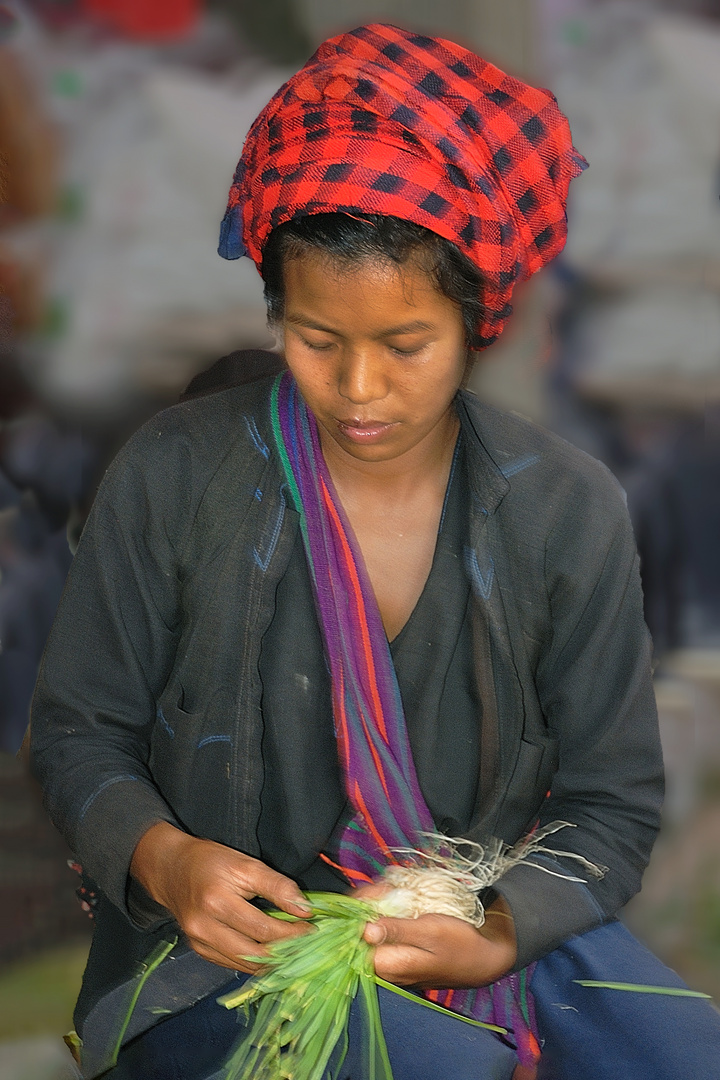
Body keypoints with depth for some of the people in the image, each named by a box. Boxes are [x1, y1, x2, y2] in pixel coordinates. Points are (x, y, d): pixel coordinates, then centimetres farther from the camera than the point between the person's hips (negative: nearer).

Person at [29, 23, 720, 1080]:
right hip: (234, 943, -2)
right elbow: (81, 733, 3)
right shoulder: (173, 479, -5)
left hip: (497, 927, 2)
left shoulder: (569, 511, -2)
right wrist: (161, 860, -18)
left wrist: (495, 937, -16)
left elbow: (612, 803, 3)